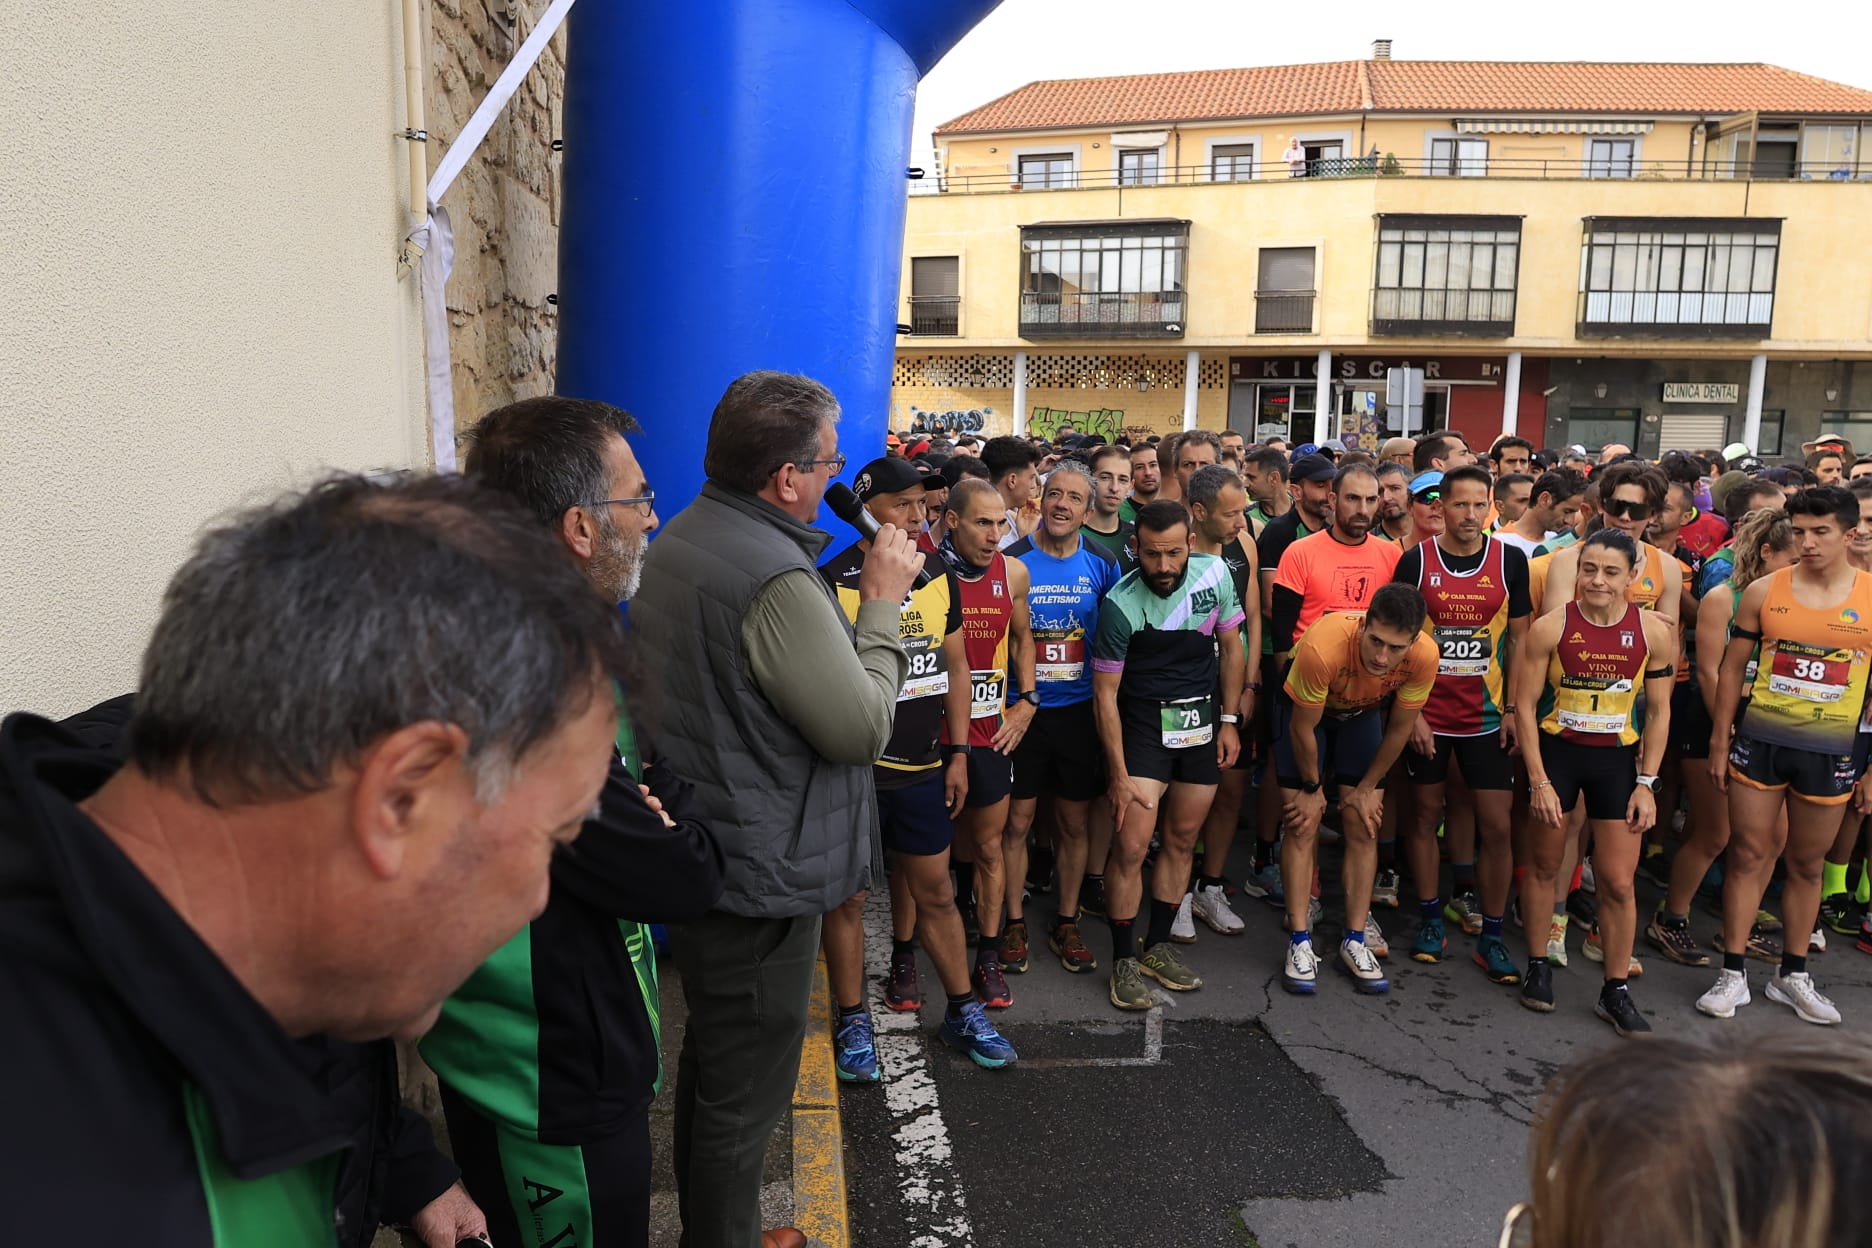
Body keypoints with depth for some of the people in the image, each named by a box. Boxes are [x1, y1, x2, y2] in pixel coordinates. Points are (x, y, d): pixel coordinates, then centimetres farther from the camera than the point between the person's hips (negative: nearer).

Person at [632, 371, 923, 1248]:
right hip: (762, 873, -10)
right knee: (744, 1092, 7)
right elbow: (864, 728, -22)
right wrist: (881, 603, -12)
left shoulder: (677, 542, 6)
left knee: (709, 1060, 25)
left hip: (697, 857, 11)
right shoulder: (774, 576, -25)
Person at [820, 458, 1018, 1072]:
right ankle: (852, 1021, 25)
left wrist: (958, 754, 11)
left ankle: (963, 1012, 30)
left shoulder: (938, 576, 5)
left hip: (922, 765, 5)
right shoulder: (832, 582, -13)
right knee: (848, 896, 8)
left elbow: (955, 665, 12)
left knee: (934, 890, 15)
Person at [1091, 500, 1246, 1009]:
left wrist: (1229, 721, 4)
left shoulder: (1214, 573, -7)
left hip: (1203, 723, 4)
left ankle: (1158, 947, 27)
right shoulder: (1121, 604, -18)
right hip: (1143, 725, -4)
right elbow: (1105, 693, -14)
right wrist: (1119, 774, -14)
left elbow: (1231, 646, 6)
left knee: (1182, 840, 12)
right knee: (1131, 846, -10)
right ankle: (1124, 959, 7)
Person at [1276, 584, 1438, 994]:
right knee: (1302, 824, -8)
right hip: (1305, 704, -3)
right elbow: (1303, 727, -24)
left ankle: (1354, 943, 9)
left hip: (1363, 712, 3)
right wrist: (1312, 787, -10)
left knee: (1364, 827, -1)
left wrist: (1366, 789, -3)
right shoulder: (1322, 648, -42)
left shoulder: (1424, 657, -31)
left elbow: (1399, 728, -13)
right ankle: (1300, 943, 0)